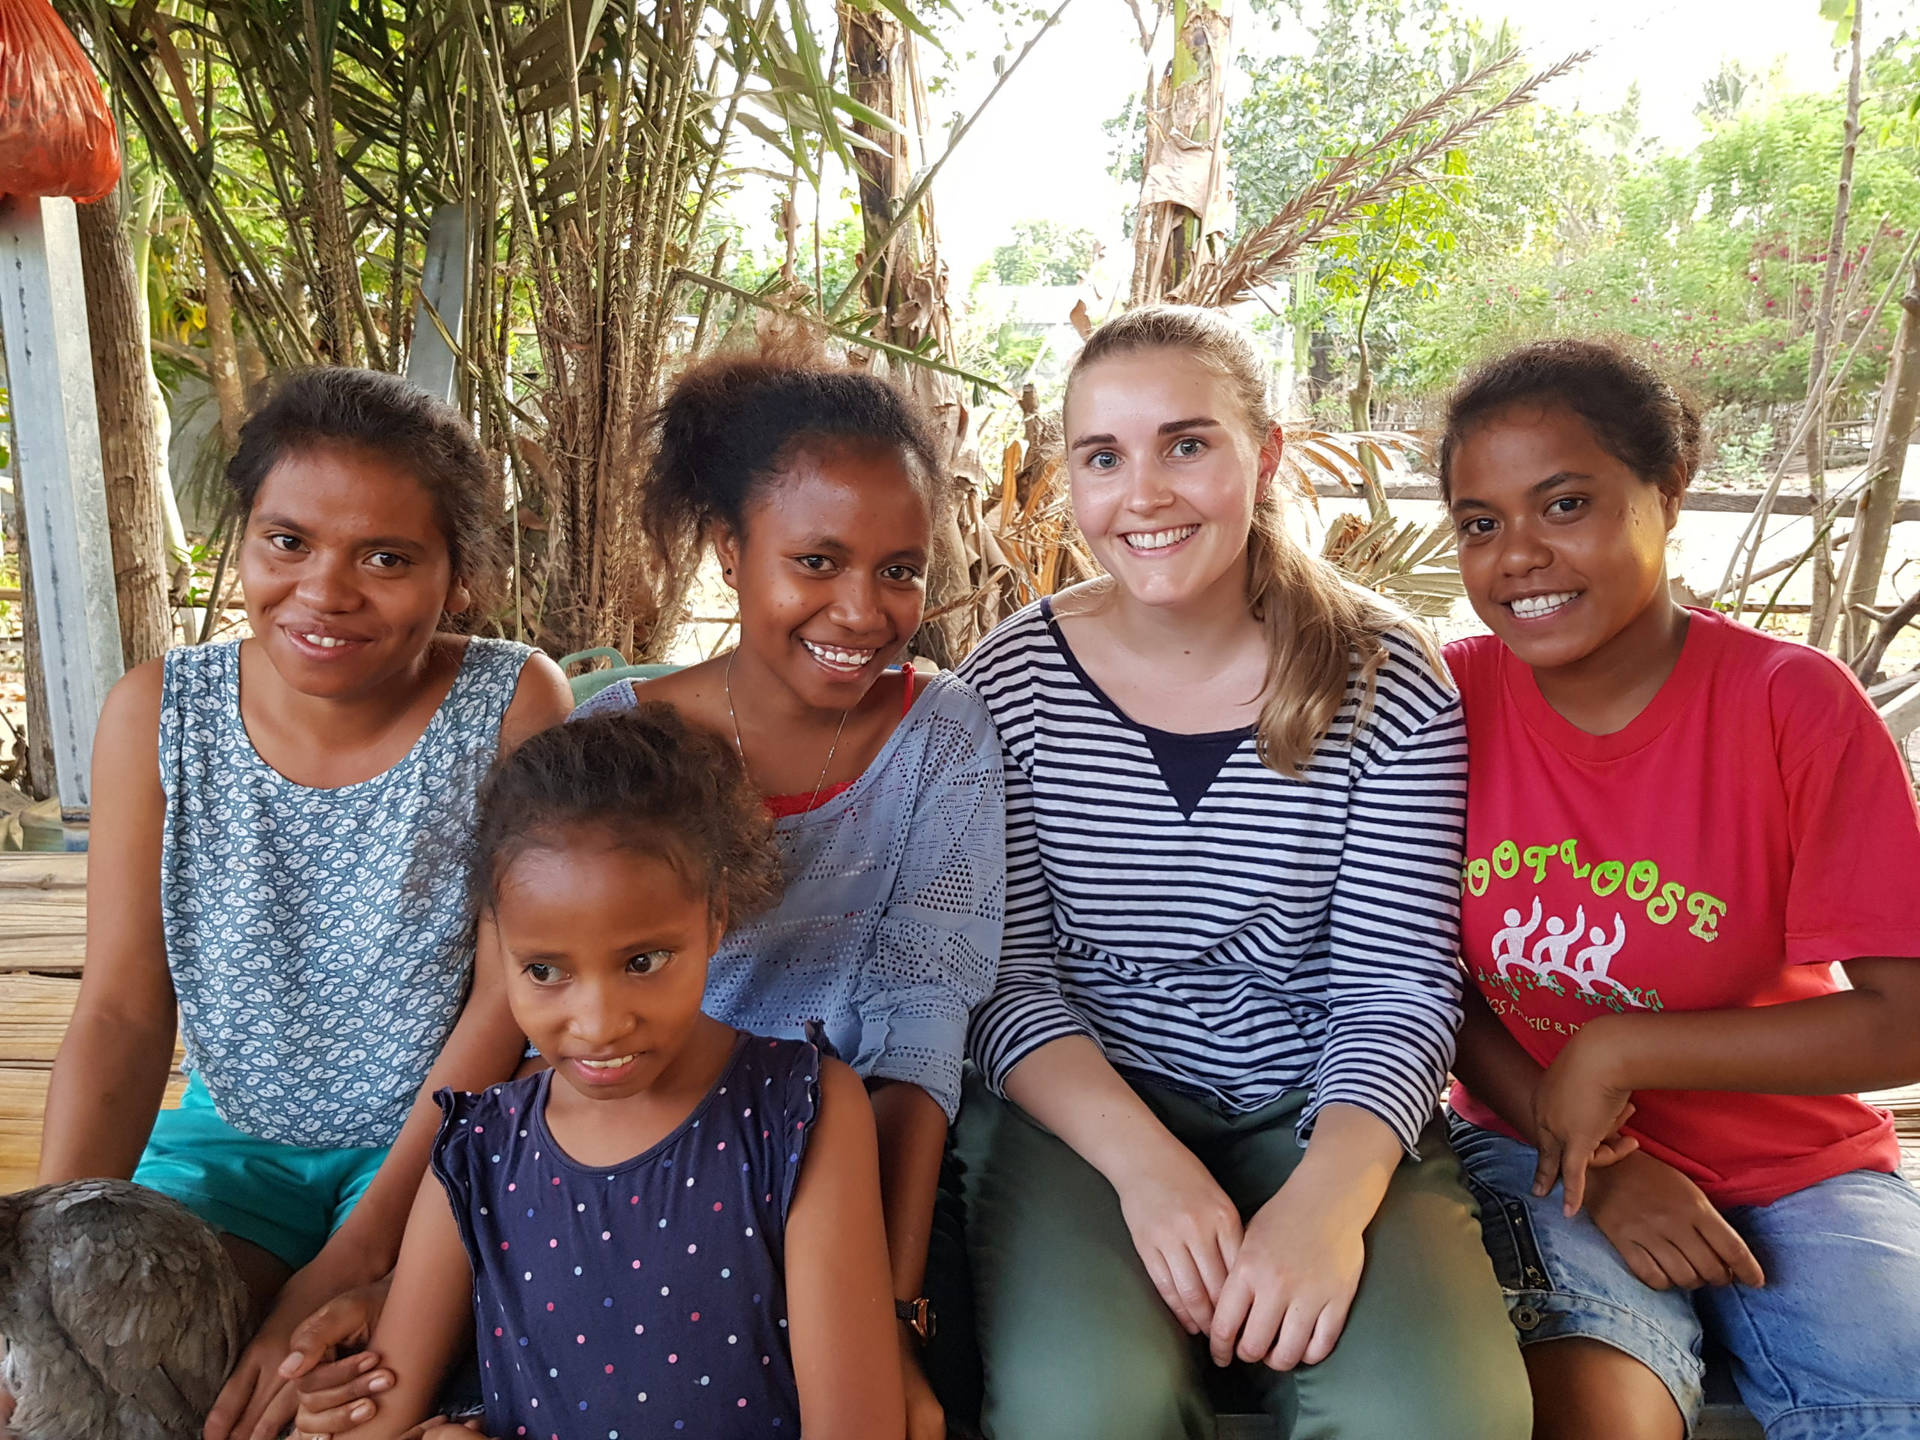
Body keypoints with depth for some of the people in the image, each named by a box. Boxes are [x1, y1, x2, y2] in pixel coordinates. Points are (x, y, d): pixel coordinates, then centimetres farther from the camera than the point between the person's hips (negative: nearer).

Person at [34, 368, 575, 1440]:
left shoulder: (514, 705, -15)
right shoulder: (157, 715, -6)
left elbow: (508, 999, -16)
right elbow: (123, 1010, -5)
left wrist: (351, 1266, -23)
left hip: (441, 1139, -3)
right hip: (233, 1132, 3)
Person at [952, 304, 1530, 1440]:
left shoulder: (1390, 683, -4)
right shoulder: (1012, 684, -3)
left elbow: (1398, 984, -5)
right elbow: (1006, 977, -5)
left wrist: (1330, 1193, -23)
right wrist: (1146, 1162, -20)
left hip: (1320, 1112, 1)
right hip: (1083, 1103, 0)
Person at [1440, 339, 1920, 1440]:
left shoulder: (1796, 705, -12)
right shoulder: (1447, 700, -7)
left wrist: (1615, 1050, -17)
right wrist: (1590, 1162, -12)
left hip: (1794, 1170, 1)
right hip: (1539, 1148, 0)